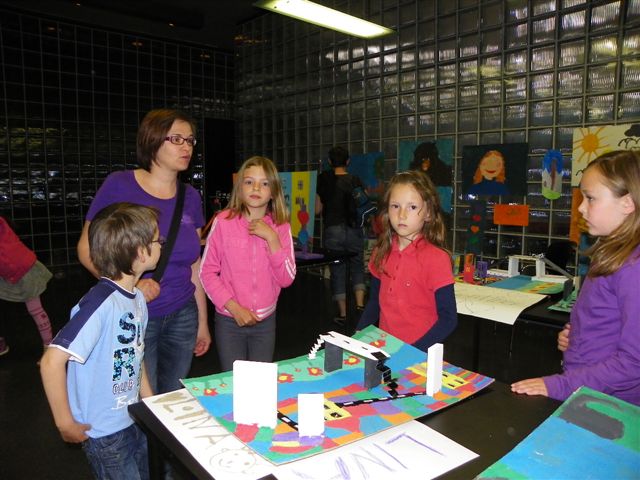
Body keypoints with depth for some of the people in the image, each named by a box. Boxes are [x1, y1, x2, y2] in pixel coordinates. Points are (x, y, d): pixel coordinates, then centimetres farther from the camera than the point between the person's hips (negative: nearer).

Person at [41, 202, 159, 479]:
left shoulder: (137, 298, -1)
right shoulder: (101, 303, -27)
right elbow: (52, 361, -28)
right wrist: (65, 423, -19)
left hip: (134, 421, 8)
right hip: (104, 432, -7)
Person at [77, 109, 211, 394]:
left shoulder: (190, 197, 4)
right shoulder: (119, 185, -10)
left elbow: (194, 264, 9)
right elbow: (86, 248, -6)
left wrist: (202, 321, 13)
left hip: (182, 317, 4)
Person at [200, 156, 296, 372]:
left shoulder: (281, 226, -3)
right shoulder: (223, 221, -9)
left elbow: (286, 279, -7)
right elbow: (207, 271, -7)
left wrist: (271, 238, -17)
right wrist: (234, 308, -15)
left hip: (266, 321, 2)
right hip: (230, 321, -2)